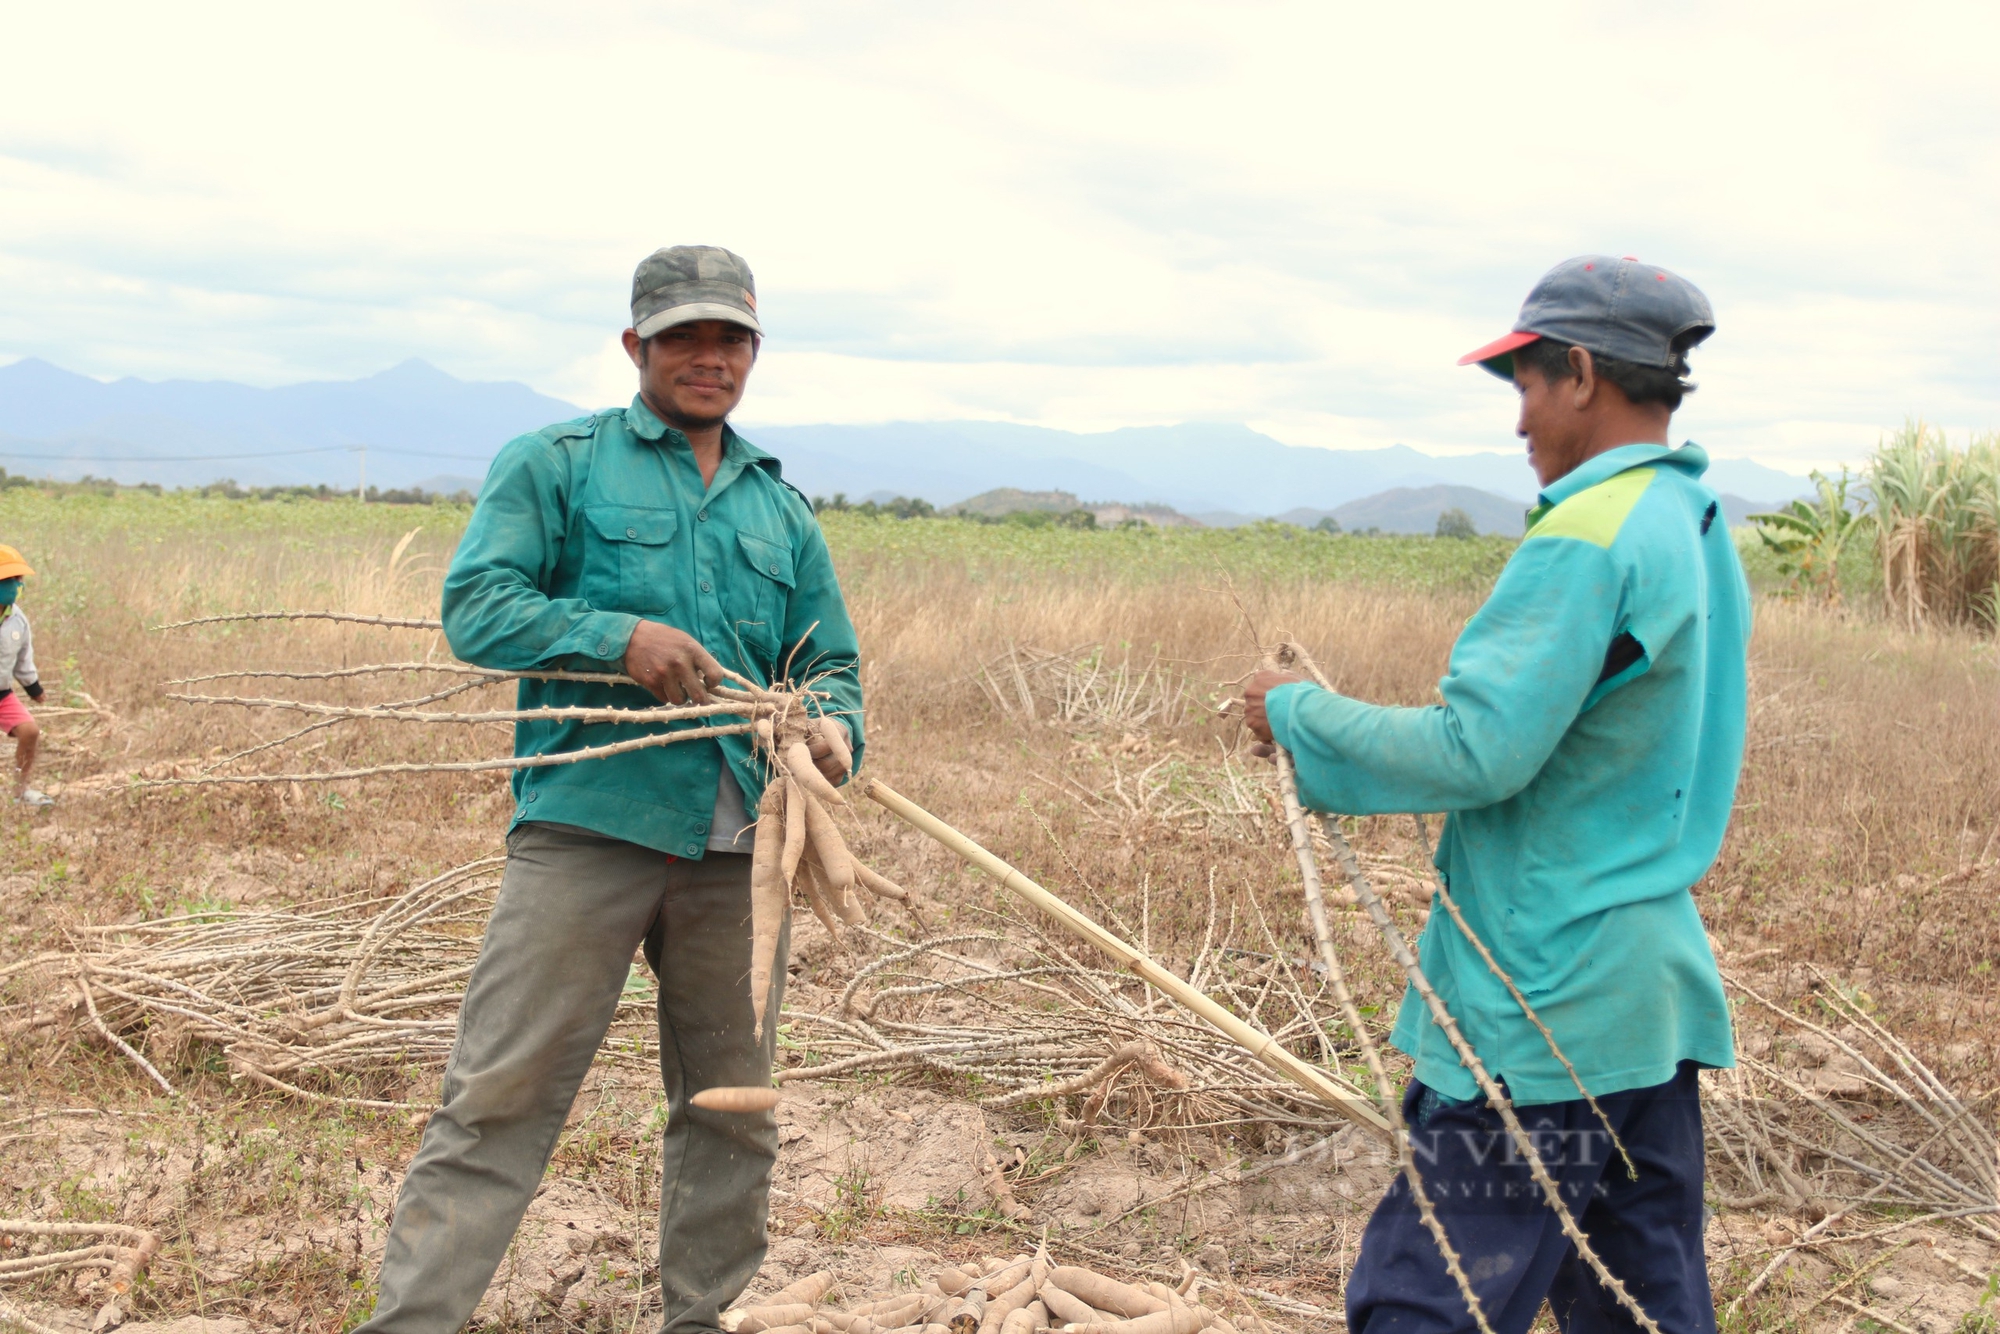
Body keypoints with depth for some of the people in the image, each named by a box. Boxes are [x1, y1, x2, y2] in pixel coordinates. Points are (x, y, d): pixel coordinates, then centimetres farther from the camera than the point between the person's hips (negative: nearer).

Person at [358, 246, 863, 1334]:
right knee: (501, 1093, -7)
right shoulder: (555, 465, 6)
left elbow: (829, 660, 18)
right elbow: (474, 607, -4)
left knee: (731, 1108, 12)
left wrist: (832, 726, -5)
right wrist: (620, 636, -17)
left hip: (739, 848, 5)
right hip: (589, 825, -4)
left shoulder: (782, 510, 19)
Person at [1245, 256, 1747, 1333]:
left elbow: (1477, 752, -23)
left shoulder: (1590, 537, -18)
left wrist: (1300, 717, -9)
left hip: (1542, 1011, -10)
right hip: (1658, 991, 10)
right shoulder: (1699, 528, 12)